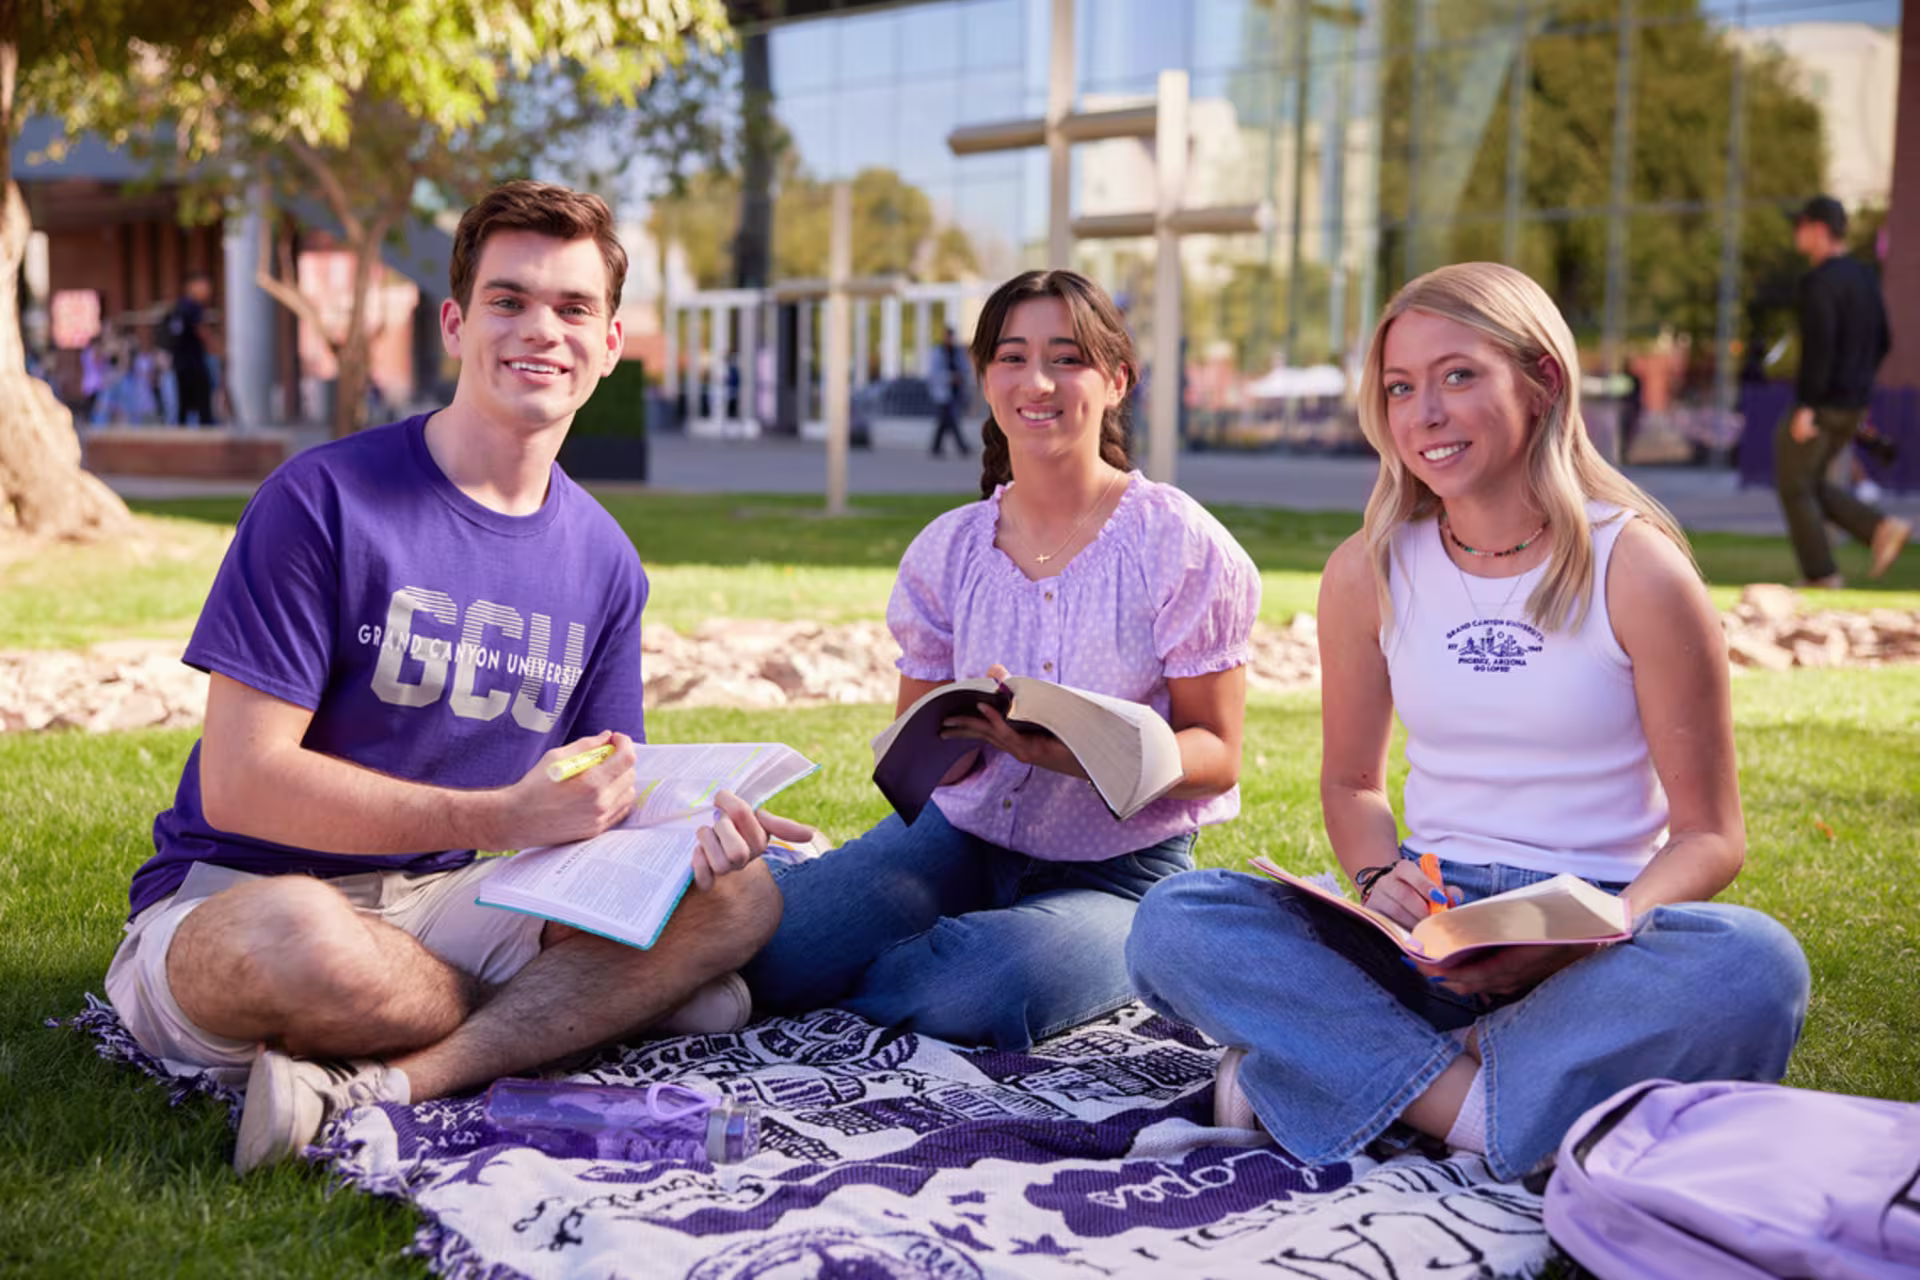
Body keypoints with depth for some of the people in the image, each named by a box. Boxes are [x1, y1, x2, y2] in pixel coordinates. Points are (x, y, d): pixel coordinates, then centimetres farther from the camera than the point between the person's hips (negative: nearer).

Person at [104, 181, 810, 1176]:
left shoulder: (603, 560, 7)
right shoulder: (323, 499, -12)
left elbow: (600, 796, 11)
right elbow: (239, 785, -18)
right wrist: (506, 816, -23)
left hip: (444, 903, 6)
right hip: (230, 902, -6)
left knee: (742, 897, -13)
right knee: (294, 936, -42)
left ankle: (378, 1088, -25)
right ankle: (601, 1002, -14)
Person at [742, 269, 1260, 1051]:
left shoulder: (1176, 545, -8)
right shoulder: (947, 549, 4)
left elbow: (1216, 756, -9)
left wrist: (1079, 751, -29)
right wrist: (962, 734, -19)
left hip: (1117, 871, -2)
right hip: (962, 836, 2)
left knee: (990, 990, -34)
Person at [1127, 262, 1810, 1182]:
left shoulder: (1636, 569, -7)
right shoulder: (1368, 571, 3)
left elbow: (1709, 835, -4)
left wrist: (1588, 937, -23)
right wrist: (1378, 881, -8)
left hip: (1601, 928, -2)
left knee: (1755, 966, -36)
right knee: (1173, 922, -21)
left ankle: (1334, 1067, -29)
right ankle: (1476, 1106, -28)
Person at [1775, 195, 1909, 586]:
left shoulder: (1819, 282, -16)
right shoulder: (1864, 276, 12)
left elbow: (1819, 345, -25)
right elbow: (1883, 342, 17)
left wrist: (1807, 405, -24)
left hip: (1823, 405, -9)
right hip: (1855, 406, 9)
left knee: (1794, 486, 4)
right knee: (1809, 483, 19)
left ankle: (1821, 576, 6)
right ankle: (1881, 528, 6)